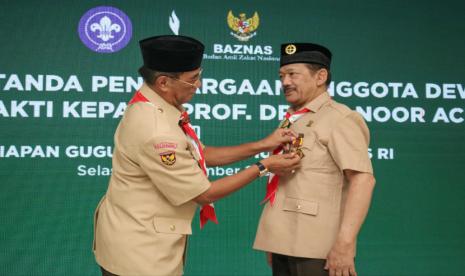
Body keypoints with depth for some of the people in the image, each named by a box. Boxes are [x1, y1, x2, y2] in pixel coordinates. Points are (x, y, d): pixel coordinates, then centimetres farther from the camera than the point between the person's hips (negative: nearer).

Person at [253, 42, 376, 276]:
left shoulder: (339, 119, -8)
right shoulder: (291, 121, 16)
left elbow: (363, 180, -18)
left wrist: (345, 243, -25)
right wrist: (273, 241, 16)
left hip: (317, 248, -8)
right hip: (284, 244, 8)